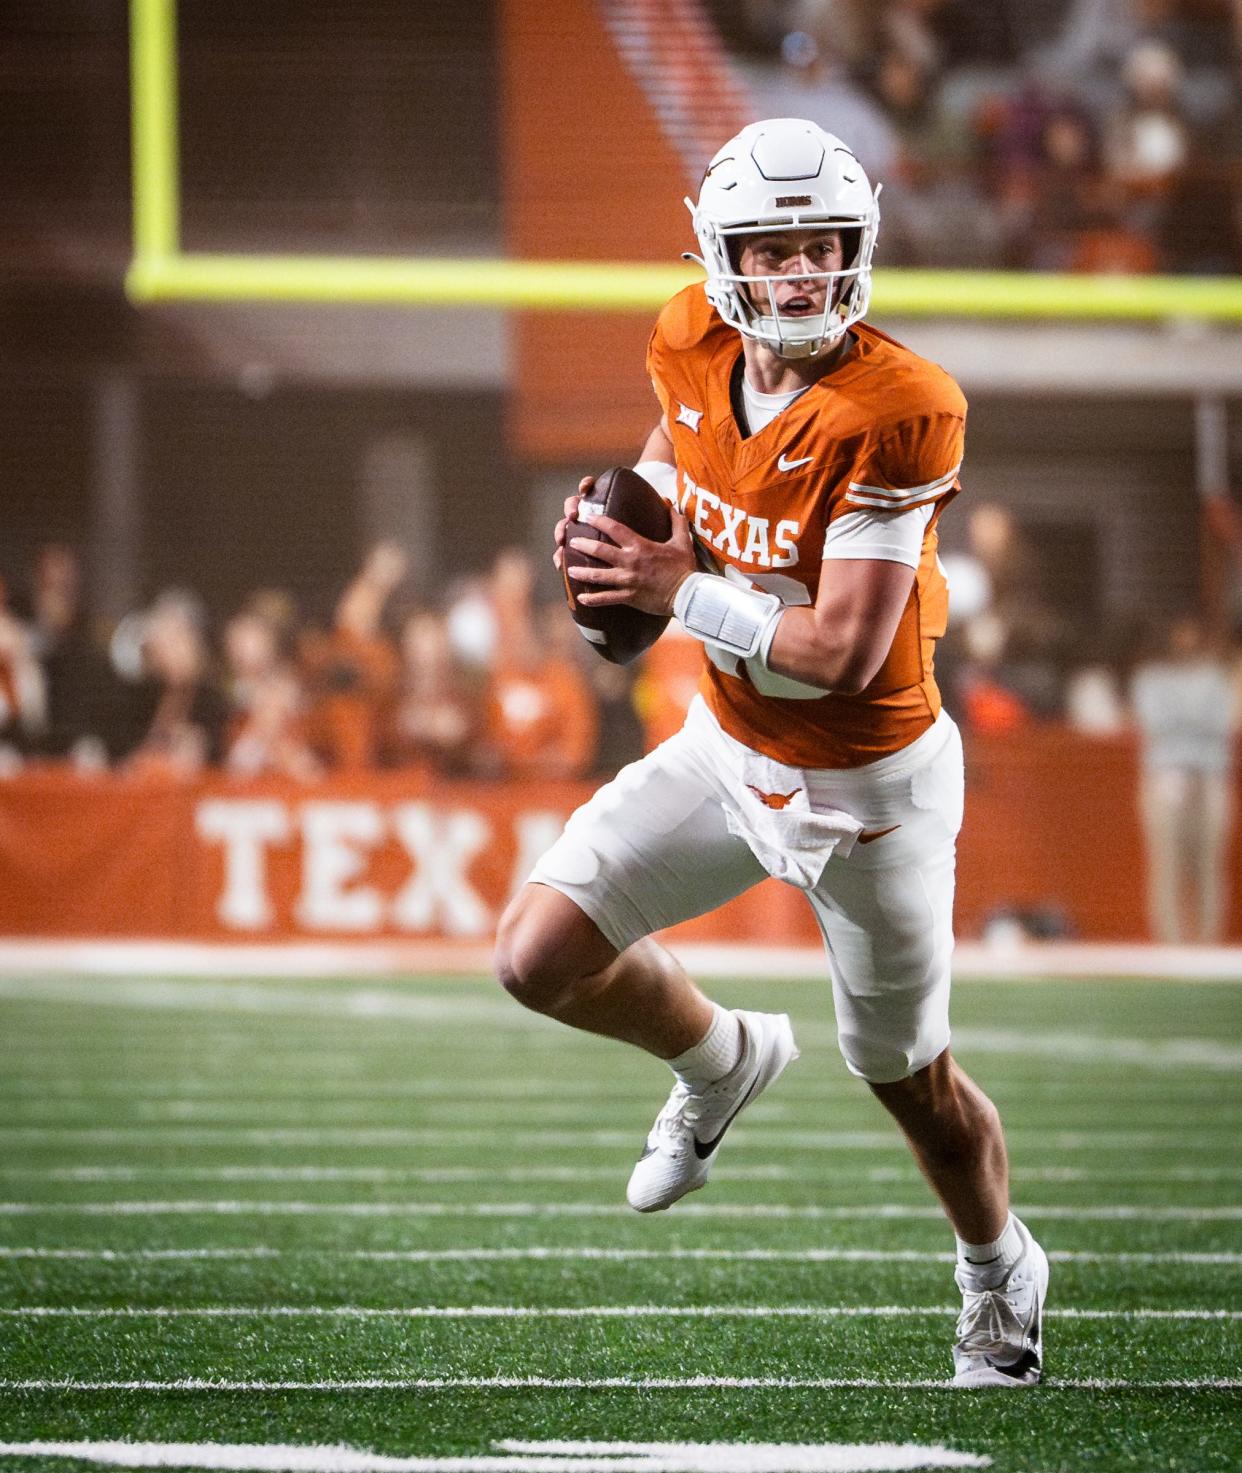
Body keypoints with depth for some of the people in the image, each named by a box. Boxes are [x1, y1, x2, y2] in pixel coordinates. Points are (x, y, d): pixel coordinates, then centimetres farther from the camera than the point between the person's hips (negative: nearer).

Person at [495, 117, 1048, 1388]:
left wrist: (682, 591, -23)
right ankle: (721, 1061, 26)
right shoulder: (694, 345, -10)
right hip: (730, 750, 5)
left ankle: (1000, 1276, 42)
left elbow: (842, 650, -30)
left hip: (868, 789, -5)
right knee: (540, 957, -7)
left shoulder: (899, 412, -29)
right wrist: (627, 508, -3)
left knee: (909, 1079, 11)